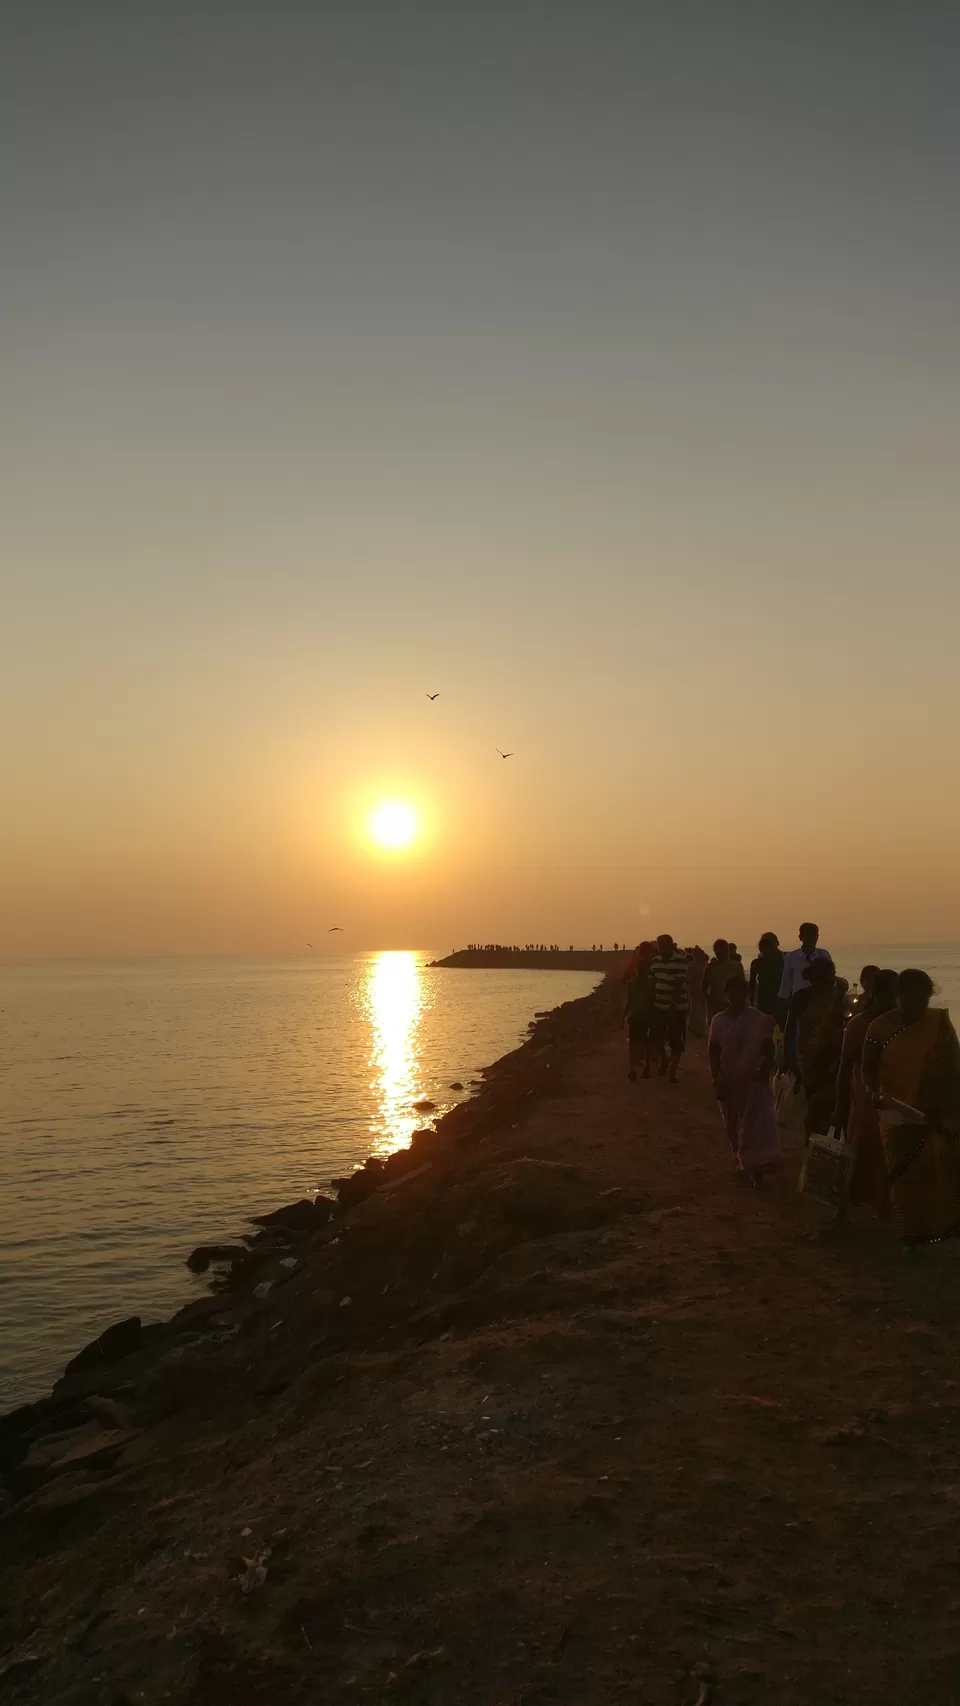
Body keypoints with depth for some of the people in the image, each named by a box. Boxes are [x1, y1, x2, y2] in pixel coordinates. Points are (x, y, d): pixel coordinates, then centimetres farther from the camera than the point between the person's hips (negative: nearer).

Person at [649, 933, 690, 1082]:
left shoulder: (680, 960, -15)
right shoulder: (655, 961, 3)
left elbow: (679, 984, -22)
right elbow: (652, 982, 9)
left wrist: (673, 1005, -30)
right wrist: (651, 1002, 8)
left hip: (677, 1006, -5)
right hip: (659, 1005, 5)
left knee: (676, 1041, 1)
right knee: (657, 1036, 6)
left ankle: (673, 1071, 11)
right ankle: (663, 1060, 34)